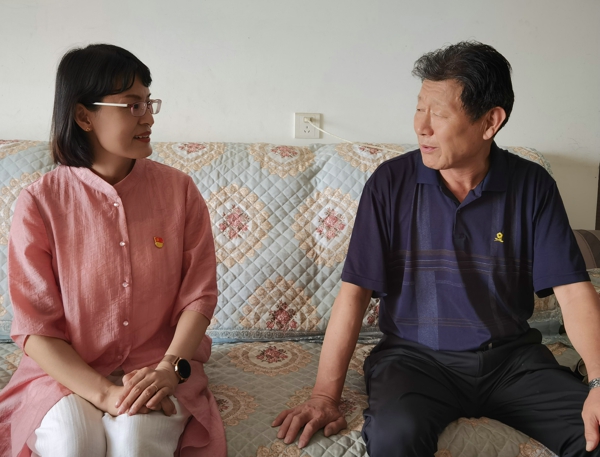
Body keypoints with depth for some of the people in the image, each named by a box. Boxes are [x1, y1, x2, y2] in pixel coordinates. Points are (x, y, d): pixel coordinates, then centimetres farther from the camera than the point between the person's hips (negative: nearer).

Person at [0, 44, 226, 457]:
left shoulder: (179, 189, 0)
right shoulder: (40, 203, -5)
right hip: (67, 372, 0)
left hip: (158, 367, 1)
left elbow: (199, 296, -1)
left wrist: (169, 369, -18)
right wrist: (105, 394, -19)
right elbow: (35, 328, -6)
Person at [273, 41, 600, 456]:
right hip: (415, 355, -2)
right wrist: (325, 396, -13)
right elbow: (355, 290, -8)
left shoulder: (532, 187, -2)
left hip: (511, 357, 3)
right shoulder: (391, 183, -6)